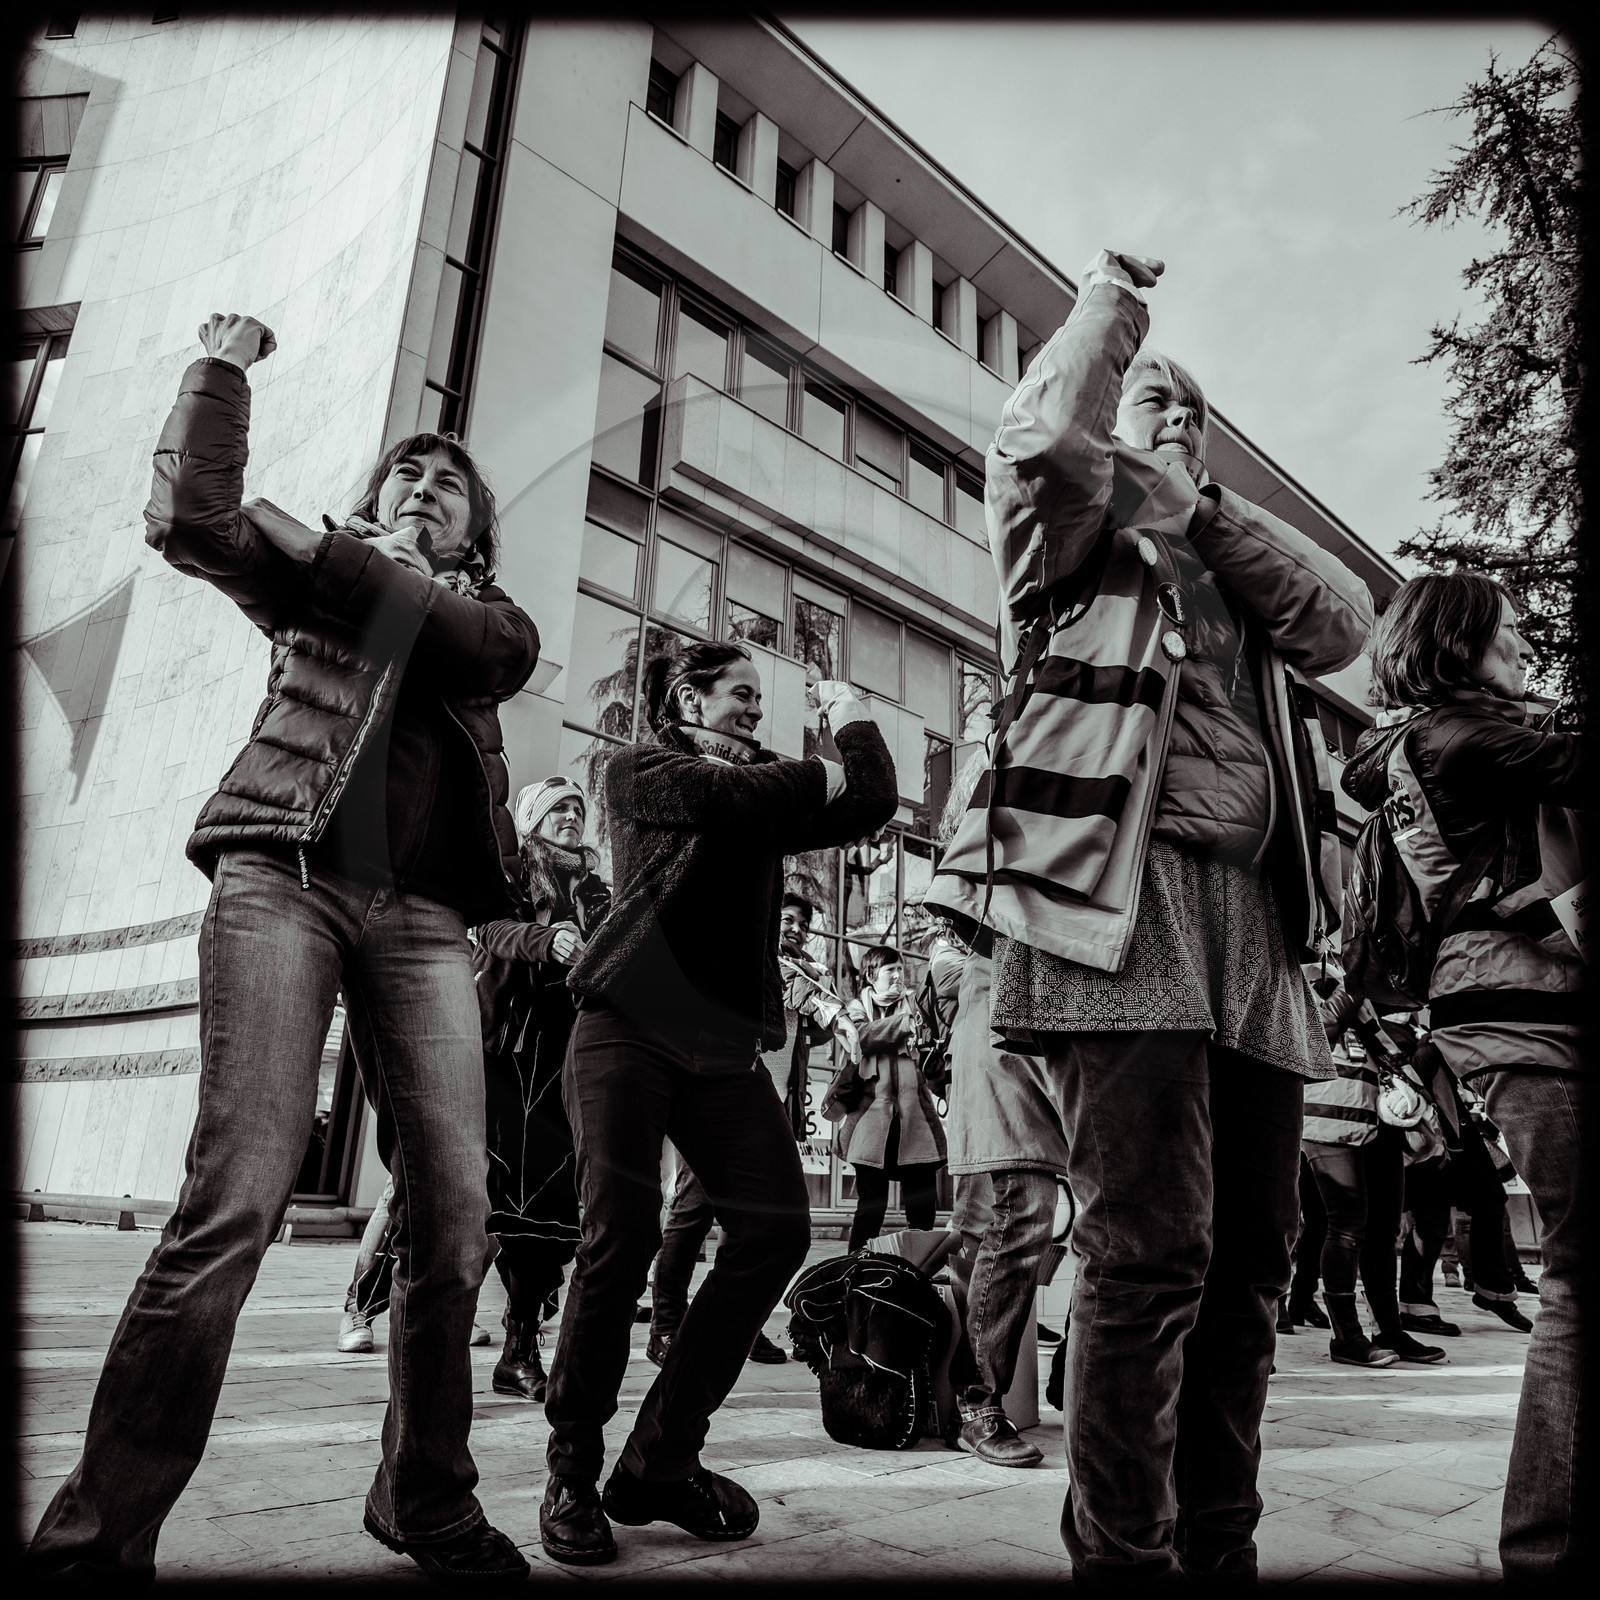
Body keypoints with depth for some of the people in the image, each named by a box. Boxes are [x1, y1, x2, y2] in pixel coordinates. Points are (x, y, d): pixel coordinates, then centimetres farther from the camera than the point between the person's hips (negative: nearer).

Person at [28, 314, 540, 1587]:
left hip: (422, 916, 2)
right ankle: (100, 1528, -1)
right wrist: (224, 367, 3)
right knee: (237, 1196, -15)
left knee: (455, 1216, -5)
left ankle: (426, 1499, 13)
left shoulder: (496, 617, 23)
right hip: (286, 878, -1)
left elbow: (477, 647, -1)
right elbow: (191, 517, 5)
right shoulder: (313, 577, 21)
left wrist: (314, 545, 4)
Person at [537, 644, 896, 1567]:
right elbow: (720, 797, -13)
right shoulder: (640, 768, 9)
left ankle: (663, 1460, 7)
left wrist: (852, 714, 17)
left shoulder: (770, 788, 22)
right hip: (629, 1025, -5)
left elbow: (872, 804, 6)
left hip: (725, 1042, 5)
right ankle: (573, 1475, 9)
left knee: (777, 1227, -8)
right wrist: (821, 777, 1)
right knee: (623, 1237, -12)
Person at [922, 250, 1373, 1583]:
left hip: (1255, 922, 7)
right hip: (1119, 899, -6)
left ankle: (1219, 1545, 21)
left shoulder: (1235, 562, 31)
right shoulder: (1074, 527, 14)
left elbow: (1345, 622, 12)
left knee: (1250, 1260, 8)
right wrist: (1109, 303, 9)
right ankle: (1125, 1554, 1)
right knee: (1152, 1253, -12)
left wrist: (1199, 503, 7)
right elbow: (1039, 442, -8)